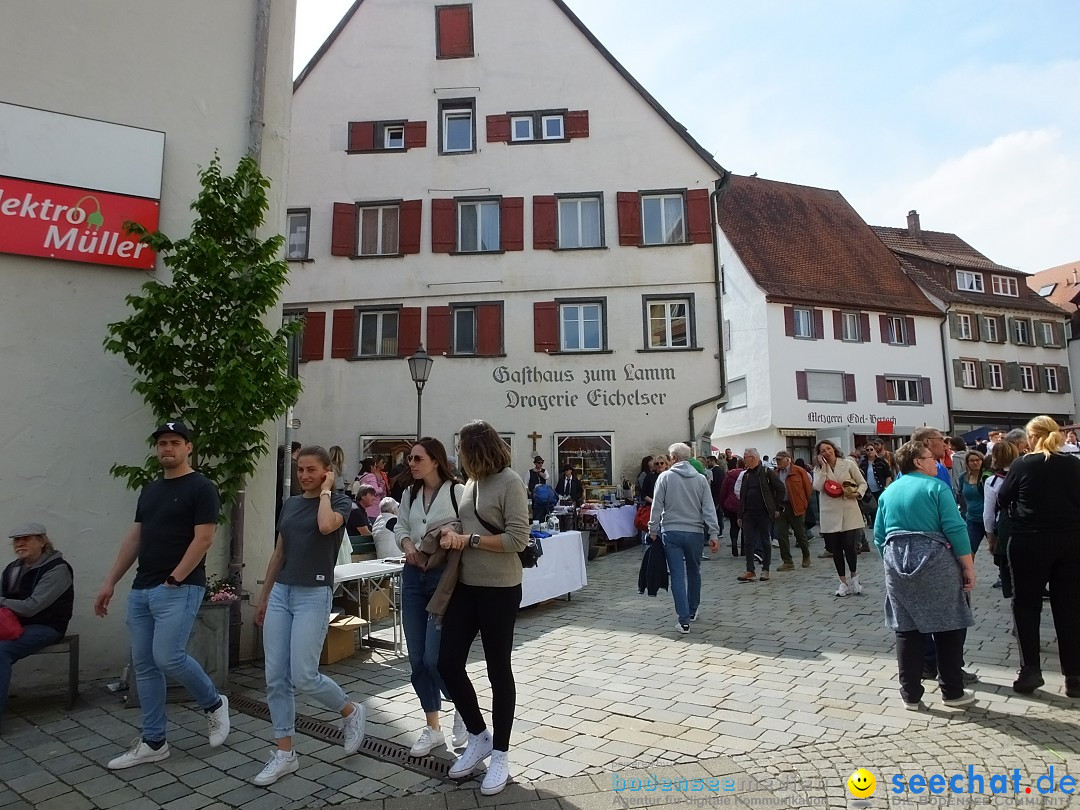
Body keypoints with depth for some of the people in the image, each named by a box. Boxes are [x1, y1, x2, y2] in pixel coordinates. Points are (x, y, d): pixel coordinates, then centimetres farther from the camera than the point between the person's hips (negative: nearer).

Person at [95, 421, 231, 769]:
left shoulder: (201, 488, -9)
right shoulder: (150, 490, 16)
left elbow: (203, 539, -14)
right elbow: (134, 538, 17)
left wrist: (174, 580, -16)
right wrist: (110, 582, 12)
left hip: (179, 589, -8)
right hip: (141, 590, 8)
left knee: (168, 658, -14)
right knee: (144, 665, 10)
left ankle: (214, 704, 12)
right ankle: (153, 743, 21)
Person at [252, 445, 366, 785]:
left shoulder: (339, 501, -5)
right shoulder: (290, 504, 12)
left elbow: (326, 526, -28)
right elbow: (278, 553, 17)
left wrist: (326, 490, -12)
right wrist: (263, 597, 18)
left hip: (314, 595, -6)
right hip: (280, 593, 6)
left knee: (303, 677, -6)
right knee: (276, 678, 4)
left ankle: (351, 711, 21)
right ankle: (284, 754, 17)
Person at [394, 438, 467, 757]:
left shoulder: (457, 491, -10)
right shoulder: (410, 494, 9)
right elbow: (399, 526, 15)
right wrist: (406, 543, -5)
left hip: (444, 576, -6)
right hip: (414, 576, 6)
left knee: (435, 657, -7)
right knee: (417, 658, 10)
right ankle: (432, 728, 27)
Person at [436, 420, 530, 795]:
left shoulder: (510, 482, -12)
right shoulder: (471, 483, 9)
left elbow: (517, 539, -18)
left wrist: (469, 540, -16)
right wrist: (454, 537, -4)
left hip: (499, 589, -7)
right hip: (465, 586, 7)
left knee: (498, 670, 7)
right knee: (448, 663, 7)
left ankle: (501, 755, 26)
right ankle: (478, 736, 30)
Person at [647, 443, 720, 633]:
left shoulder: (665, 477, -5)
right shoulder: (700, 478, 2)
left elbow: (657, 506, -6)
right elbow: (709, 508, -2)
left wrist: (653, 529, 3)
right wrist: (713, 533, -1)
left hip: (671, 532, -3)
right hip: (695, 532, 3)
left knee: (678, 576, 0)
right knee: (694, 572, 20)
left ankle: (684, 620, -5)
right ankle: (692, 611, 36)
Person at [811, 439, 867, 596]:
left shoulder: (848, 464, 2)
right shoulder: (818, 469, 6)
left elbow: (862, 483, 6)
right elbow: (818, 487, -11)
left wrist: (857, 493, -13)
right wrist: (823, 467, -10)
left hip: (849, 512, -2)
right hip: (830, 515, 2)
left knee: (850, 546, -6)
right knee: (836, 549, 6)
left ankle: (853, 576, 20)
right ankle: (843, 582, 20)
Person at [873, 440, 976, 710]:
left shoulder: (888, 493, 12)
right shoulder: (936, 487, -4)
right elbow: (955, 529, -11)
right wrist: (968, 566, -6)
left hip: (897, 564, 5)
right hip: (935, 563, -4)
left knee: (906, 630, 8)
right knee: (948, 627, 9)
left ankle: (911, 695, 14)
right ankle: (952, 692, 18)